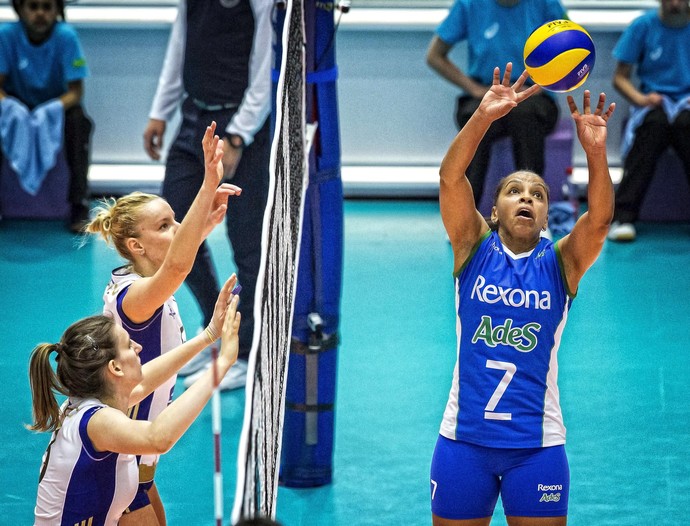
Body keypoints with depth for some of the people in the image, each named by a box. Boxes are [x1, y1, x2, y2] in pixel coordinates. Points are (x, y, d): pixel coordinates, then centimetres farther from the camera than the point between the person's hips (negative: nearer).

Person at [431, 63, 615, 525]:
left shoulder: (561, 262, 1)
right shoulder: (474, 247, 1)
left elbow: (600, 217, -18)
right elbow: (451, 178, -14)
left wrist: (595, 150, -34)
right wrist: (484, 116, -29)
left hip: (537, 443, 0)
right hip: (464, 436, 0)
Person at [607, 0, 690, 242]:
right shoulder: (643, 26, 5)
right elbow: (620, 77, 6)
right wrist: (641, 99, -14)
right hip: (654, 101, 0)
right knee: (654, 122, -35)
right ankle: (623, 216, -42)